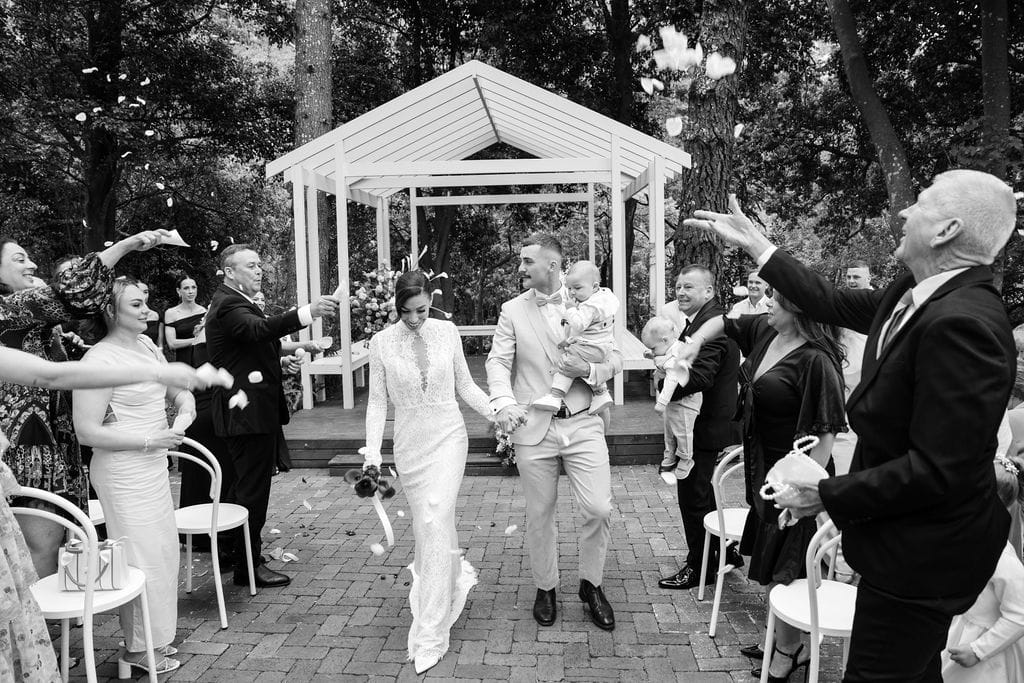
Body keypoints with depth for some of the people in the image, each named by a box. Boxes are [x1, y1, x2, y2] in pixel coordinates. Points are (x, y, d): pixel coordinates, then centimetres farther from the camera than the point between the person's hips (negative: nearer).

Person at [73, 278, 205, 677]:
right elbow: (87, 432, -19)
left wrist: (185, 412, -9)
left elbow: (181, 390, 13)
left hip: (154, 467, 8)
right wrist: (150, 441, -19)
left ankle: (155, 636, 34)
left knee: (163, 553, 17)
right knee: (141, 558, 3)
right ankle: (137, 647, 22)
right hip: (123, 473, -8)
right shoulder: (100, 358, -18)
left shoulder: (146, 345, 5)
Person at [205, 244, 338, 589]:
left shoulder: (236, 302, 17)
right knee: (253, 487, -2)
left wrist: (279, 356, 11)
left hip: (251, 409, 11)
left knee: (246, 483, 22)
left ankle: (240, 550, 38)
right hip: (248, 412, -11)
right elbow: (259, 329, -38)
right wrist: (307, 312, -49)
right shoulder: (228, 305, -18)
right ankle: (248, 566, 9)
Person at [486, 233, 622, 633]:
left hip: (583, 423, 0)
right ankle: (545, 588, 32)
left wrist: (590, 370, -15)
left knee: (599, 509, -5)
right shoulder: (512, 311, 4)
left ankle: (591, 585, 20)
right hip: (534, 427, 0)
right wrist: (504, 402, -22)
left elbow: (615, 356, 7)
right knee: (539, 515, 10)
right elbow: (498, 361, -3)